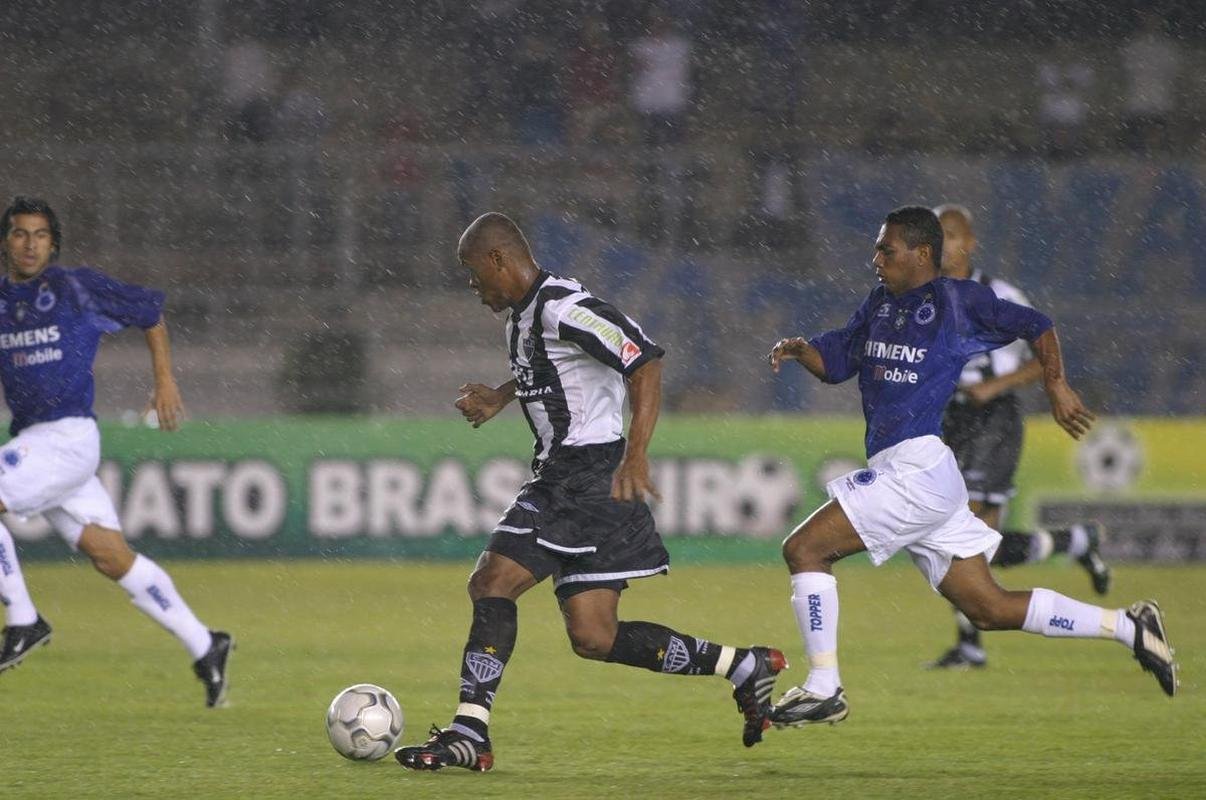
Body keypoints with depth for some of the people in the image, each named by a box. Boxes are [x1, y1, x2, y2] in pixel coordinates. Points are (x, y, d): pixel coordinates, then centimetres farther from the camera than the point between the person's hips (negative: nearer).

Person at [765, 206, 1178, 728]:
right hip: (902, 472, 9)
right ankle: (1127, 627, 14)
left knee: (804, 549, -11)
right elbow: (836, 362, 22)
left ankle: (823, 690, -8)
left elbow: (1034, 326, 5)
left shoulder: (957, 301, -2)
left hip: (919, 466, -9)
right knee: (989, 610, 9)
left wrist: (1056, 385, -1)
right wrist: (801, 350, 3)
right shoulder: (880, 304, 19)